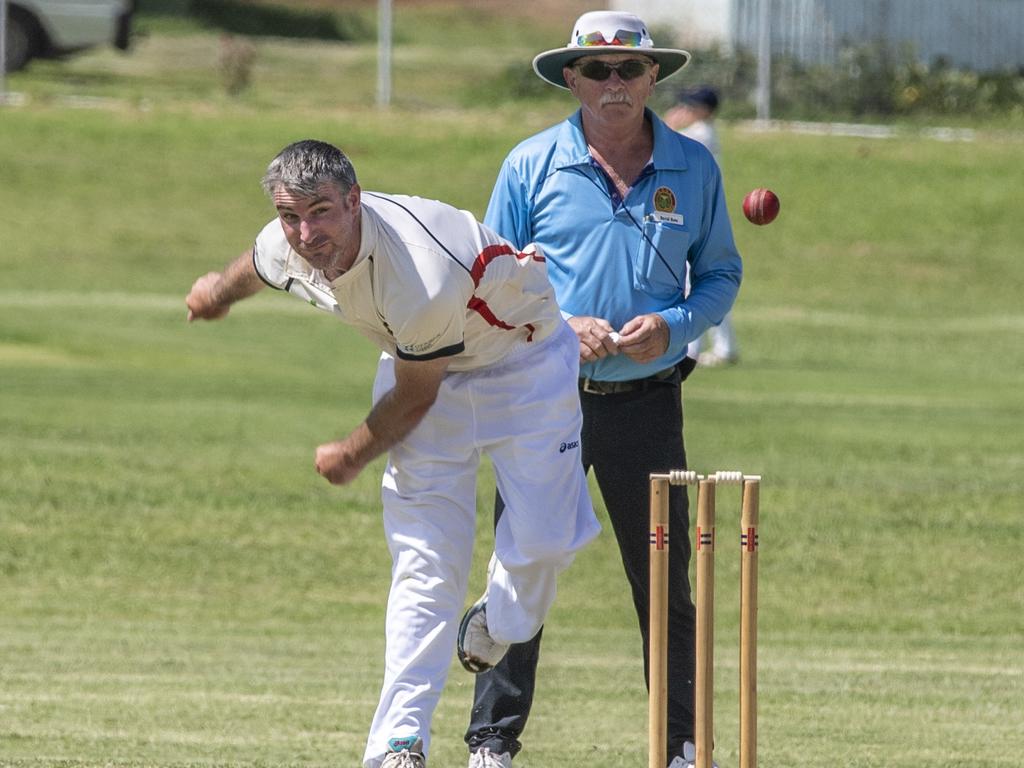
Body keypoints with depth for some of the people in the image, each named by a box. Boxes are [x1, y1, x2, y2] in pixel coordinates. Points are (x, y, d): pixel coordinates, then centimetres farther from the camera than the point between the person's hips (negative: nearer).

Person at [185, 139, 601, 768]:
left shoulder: (424, 279, -41)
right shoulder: (284, 249, -21)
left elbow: (413, 397, -23)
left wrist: (353, 456, -6)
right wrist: (222, 291, 32)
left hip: (521, 357, -4)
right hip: (422, 368, 5)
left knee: (542, 537, -12)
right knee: (426, 558, -8)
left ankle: (497, 632, 23)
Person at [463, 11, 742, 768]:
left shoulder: (693, 167, 4)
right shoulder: (531, 165, -1)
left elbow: (721, 276, 10)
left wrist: (673, 325, -10)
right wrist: (559, 328, -13)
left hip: (648, 401, 1)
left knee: (667, 583, 5)